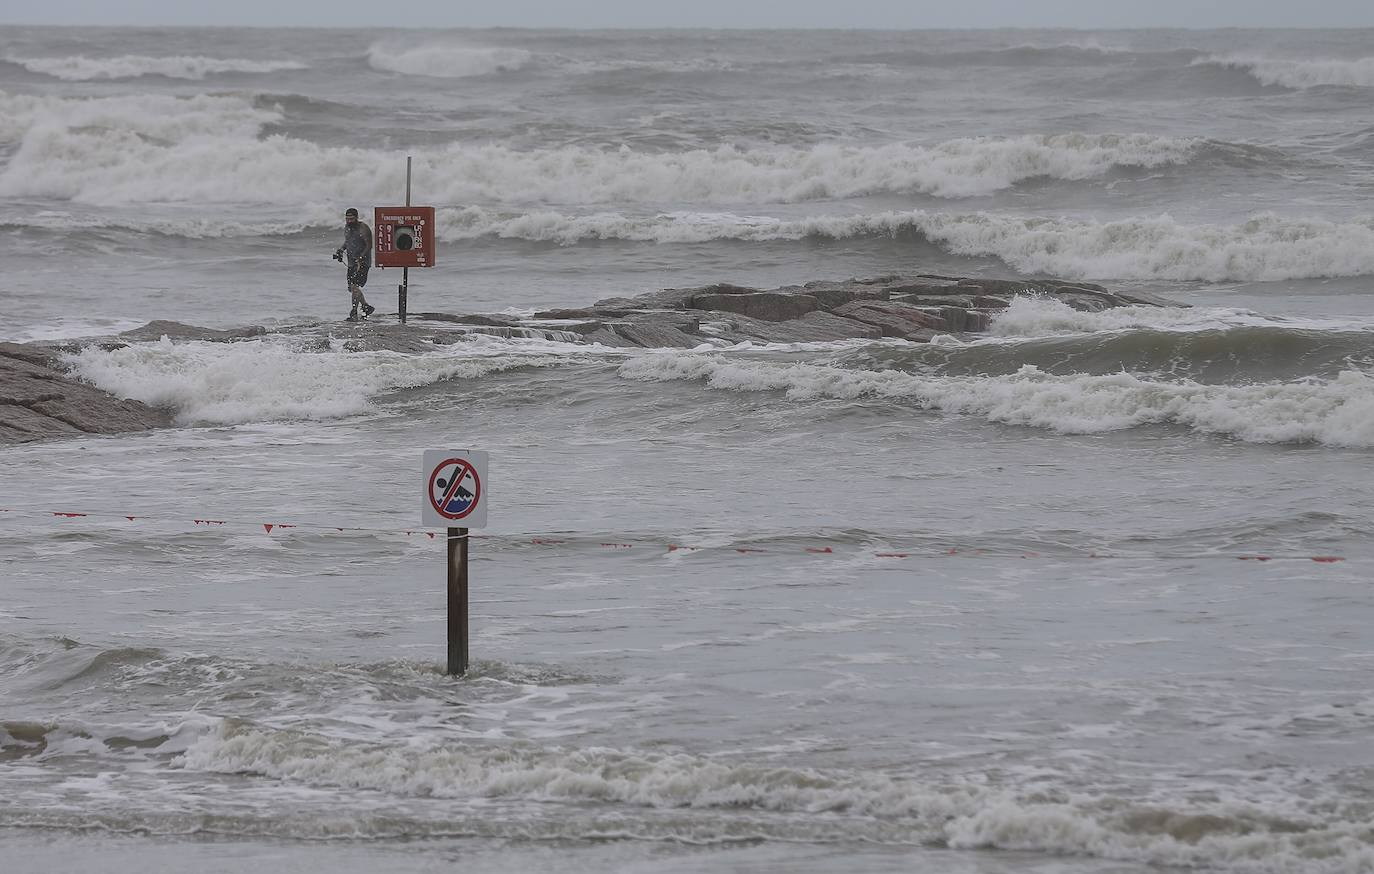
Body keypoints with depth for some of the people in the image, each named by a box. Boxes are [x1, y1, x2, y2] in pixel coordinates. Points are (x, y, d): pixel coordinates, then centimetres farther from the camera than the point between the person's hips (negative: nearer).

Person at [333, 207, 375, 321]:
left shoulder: (363, 229, -14)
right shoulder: (347, 228, 10)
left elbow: (369, 246, -15)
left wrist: (360, 258, -26)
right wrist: (340, 250, 7)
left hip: (362, 262, -9)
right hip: (351, 262, 9)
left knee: (354, 286, -19)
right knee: (352, 288, 11)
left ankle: (354, 313, -18)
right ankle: (366, 307, 28)